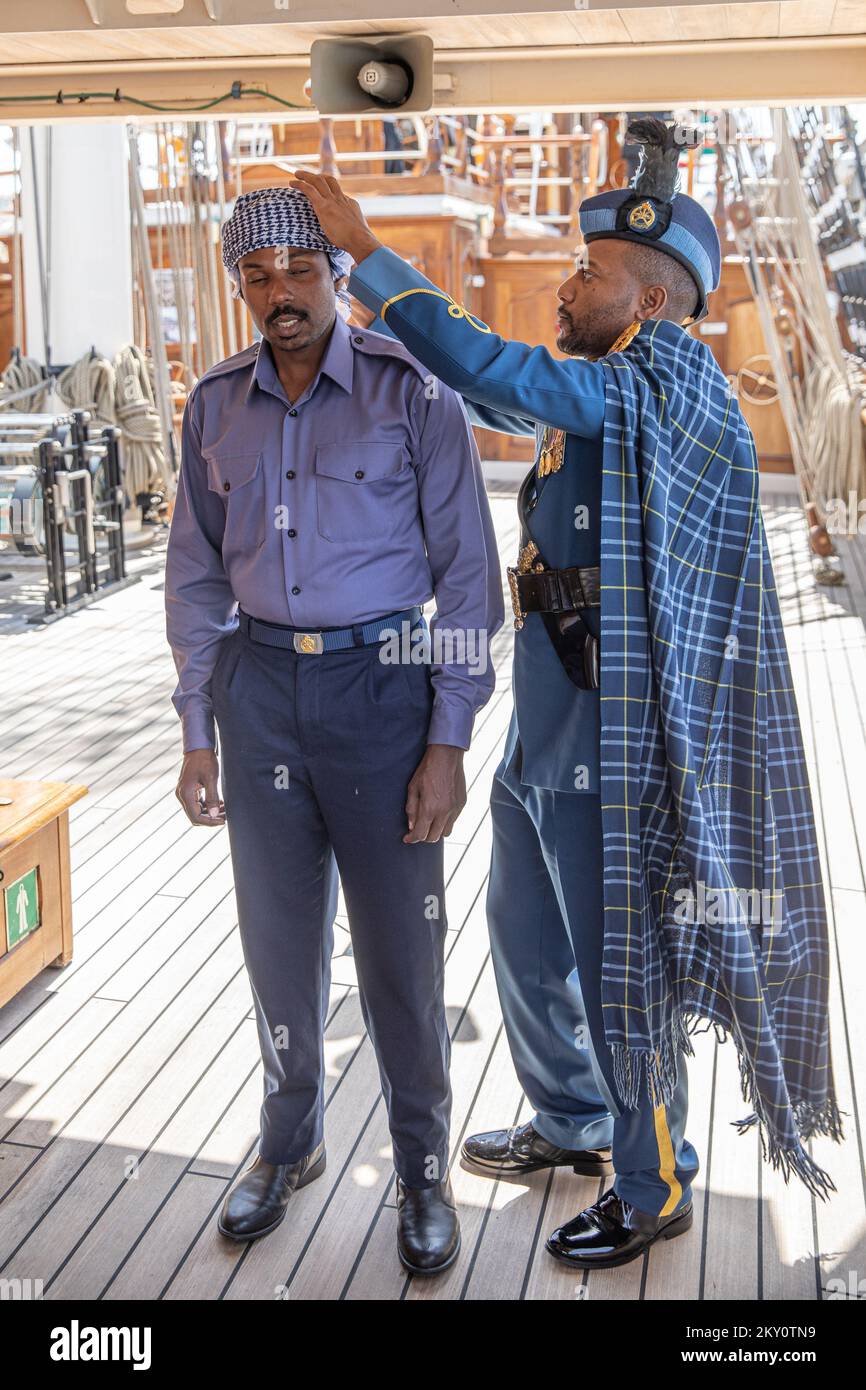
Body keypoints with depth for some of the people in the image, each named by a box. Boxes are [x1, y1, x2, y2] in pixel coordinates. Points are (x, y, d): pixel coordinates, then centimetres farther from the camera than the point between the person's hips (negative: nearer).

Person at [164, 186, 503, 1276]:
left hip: (379, 680, -3)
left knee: (399, 948, 5)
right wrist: (196, 733, 8)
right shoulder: (216, 406, 5)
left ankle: (422, 1166, 26)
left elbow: (467, 572, -7)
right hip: (258, 685, 4)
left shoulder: (412, 393, -7)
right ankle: (289, 1143, 37)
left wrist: (447, 742, -11)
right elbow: (196, 575, 11)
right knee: (278, 940, 15)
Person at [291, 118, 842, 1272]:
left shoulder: (667, 387, -17)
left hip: (607, 746, -10)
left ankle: (653, 1190, 26)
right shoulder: (602, 407, 11)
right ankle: (573, 1127, 43)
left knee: (620, 971, 5)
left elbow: (489, 372, -27)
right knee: (527, 939, 21)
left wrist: (362, 247, -21)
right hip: (546, 733, 10)